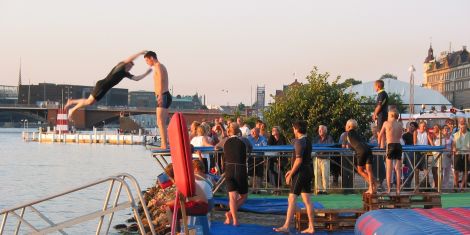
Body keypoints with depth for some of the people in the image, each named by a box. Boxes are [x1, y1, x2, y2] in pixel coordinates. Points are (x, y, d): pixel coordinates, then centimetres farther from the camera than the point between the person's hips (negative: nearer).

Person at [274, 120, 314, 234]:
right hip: (308, 172, 9)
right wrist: (292, 170, 22)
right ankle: (311, 227, 10)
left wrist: (291, 174, -15)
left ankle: (286, 226, -10)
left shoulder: (300, 142, -15)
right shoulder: (308, 141, 13)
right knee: (307, 200, 9)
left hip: (300, 173, -9)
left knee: (291, 199, -8)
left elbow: (298, 160, -21)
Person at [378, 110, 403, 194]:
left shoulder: (386, 123, 4)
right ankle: (398, 189, 4)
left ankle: (388, 189, -6)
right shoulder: (400, 125, 12)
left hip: (390, 146, -3)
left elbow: (380, 135, 13)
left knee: (389, 169, -2)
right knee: (398, 169, 5)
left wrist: (379, 144, 29)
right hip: (398, 145, 3)